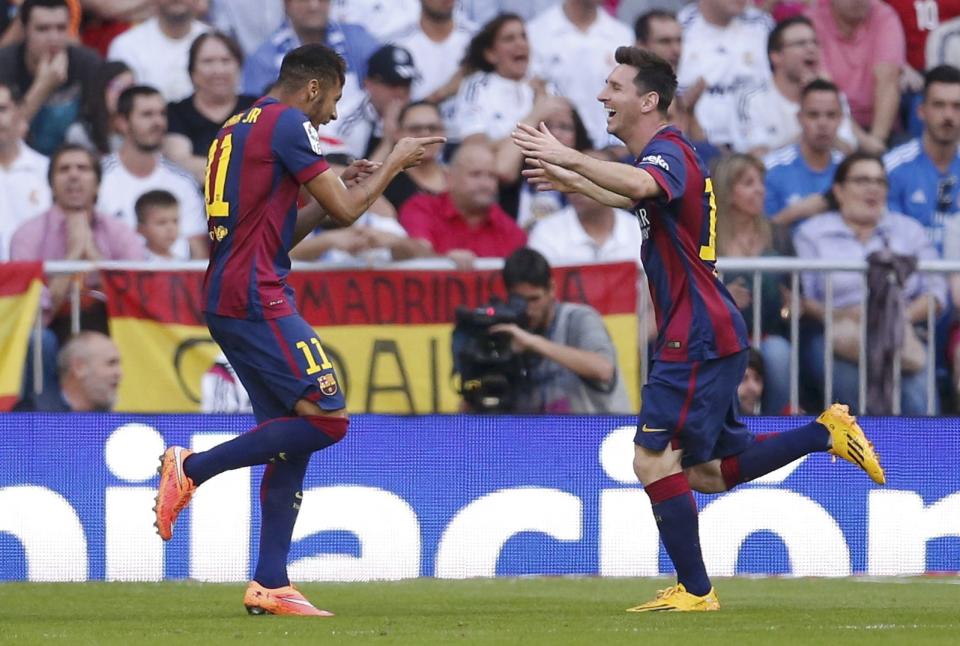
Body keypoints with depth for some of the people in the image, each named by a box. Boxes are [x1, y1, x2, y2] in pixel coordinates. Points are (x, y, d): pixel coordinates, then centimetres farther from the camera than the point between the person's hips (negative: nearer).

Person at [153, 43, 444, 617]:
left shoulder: (239, 128, 22)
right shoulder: (288, 124, -6)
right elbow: (345, 211, -5)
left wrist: (341, 190, 24)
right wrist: (394, 164, 9)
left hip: (227, 303, 10)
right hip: (257, 299, -10)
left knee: (294, 439, 8)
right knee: (326, 416, -13)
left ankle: (271, 586, 3)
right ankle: (193, 468, -11)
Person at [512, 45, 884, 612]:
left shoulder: (669, 152, -14)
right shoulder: (668, 156, 17)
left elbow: (641, 185, -40)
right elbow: (637, 199, 41)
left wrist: (568, 158, -44)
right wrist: (572, 183, 38)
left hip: (697, 337, -10)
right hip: (711, 336, 10)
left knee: (654, 460, -10)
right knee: (709, 472, 16)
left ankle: (695, 590, -7)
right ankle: (827, 431, 17)